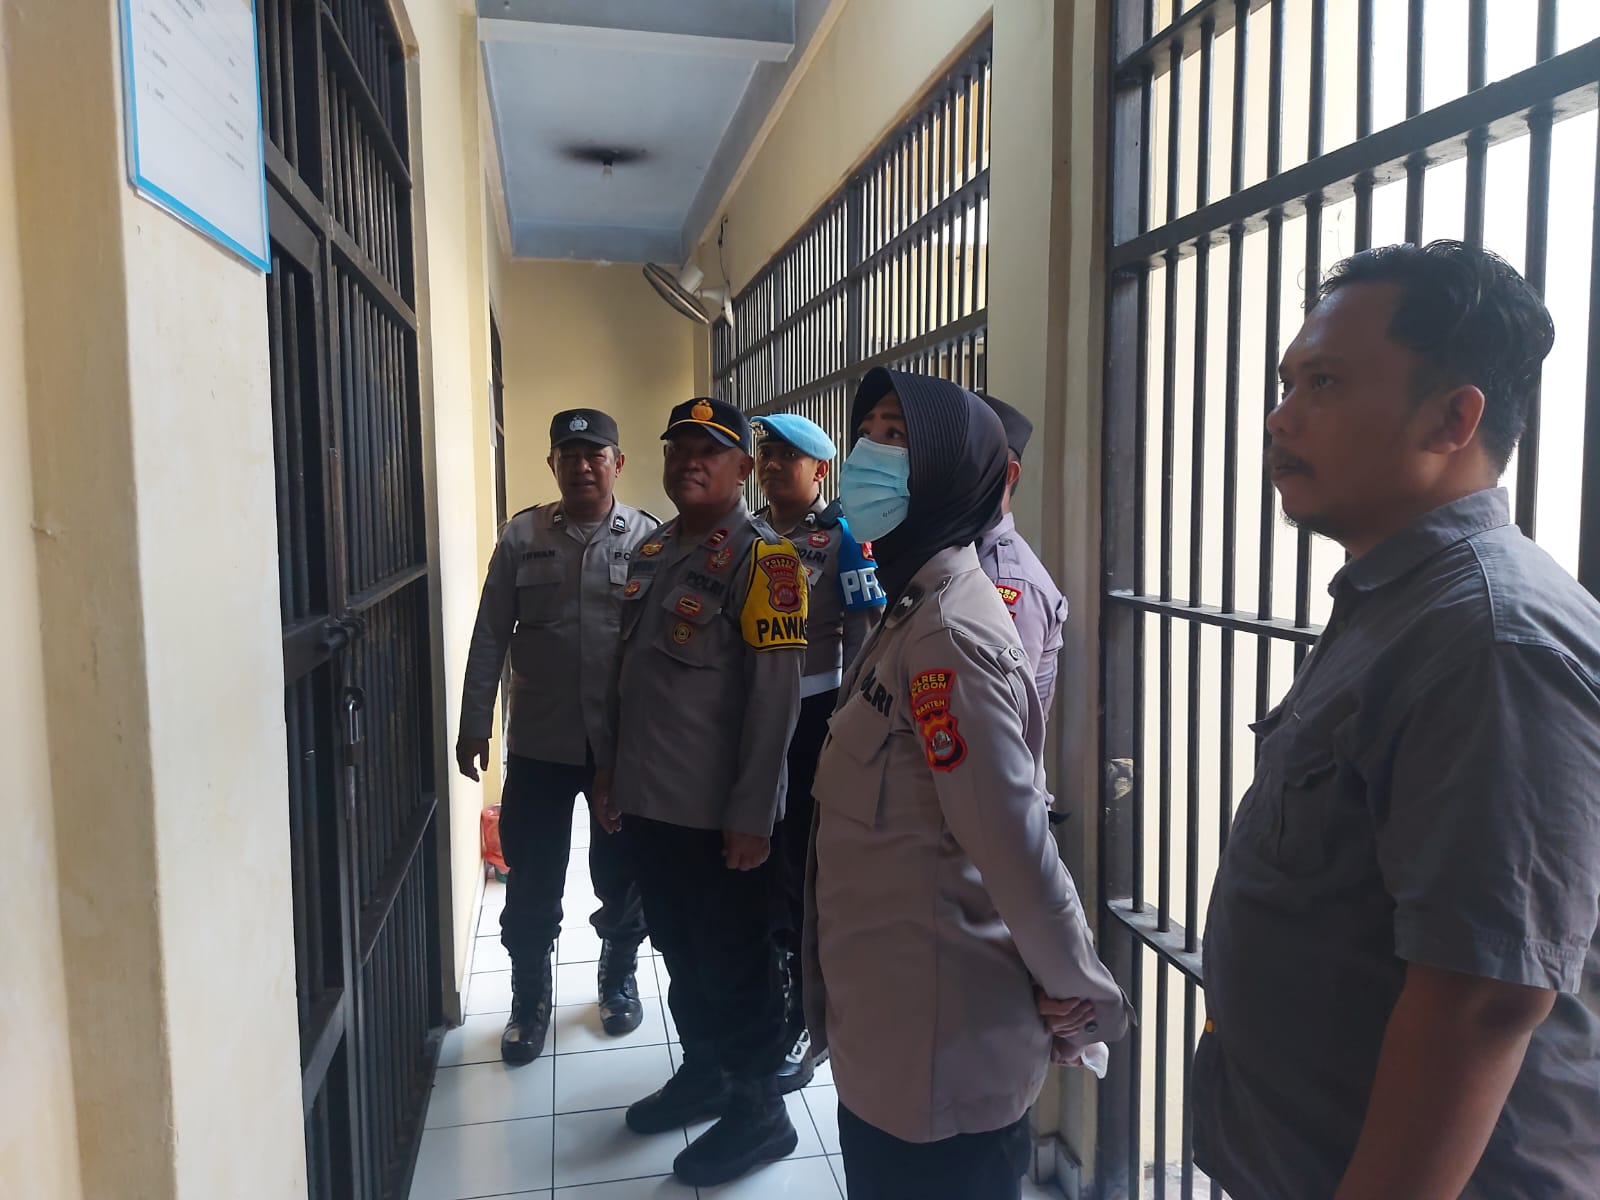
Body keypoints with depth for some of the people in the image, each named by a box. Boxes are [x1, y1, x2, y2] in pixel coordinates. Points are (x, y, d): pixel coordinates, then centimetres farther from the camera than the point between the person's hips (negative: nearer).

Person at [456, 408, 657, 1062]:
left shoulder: (648, 538, -3)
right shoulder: (522, 536, 1)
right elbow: (490, 638, 2)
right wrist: (474, 725, 1)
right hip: (538, 742, 1)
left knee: (621, 878, 14)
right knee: (531, 884, 10)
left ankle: (618, 978, 40)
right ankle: (530, 1000, 32)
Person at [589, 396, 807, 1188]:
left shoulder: (761, 556, -13)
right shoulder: (650, 552, 10)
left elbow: (776, 693, -17)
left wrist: (753, 811, -18)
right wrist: (610, 768, 15)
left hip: (717, 811, -7)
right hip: (647, 800, 7)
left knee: (734, 962, 8)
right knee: (680, 951, 21)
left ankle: (758, 1110, 27)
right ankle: (703, 1072, 41)